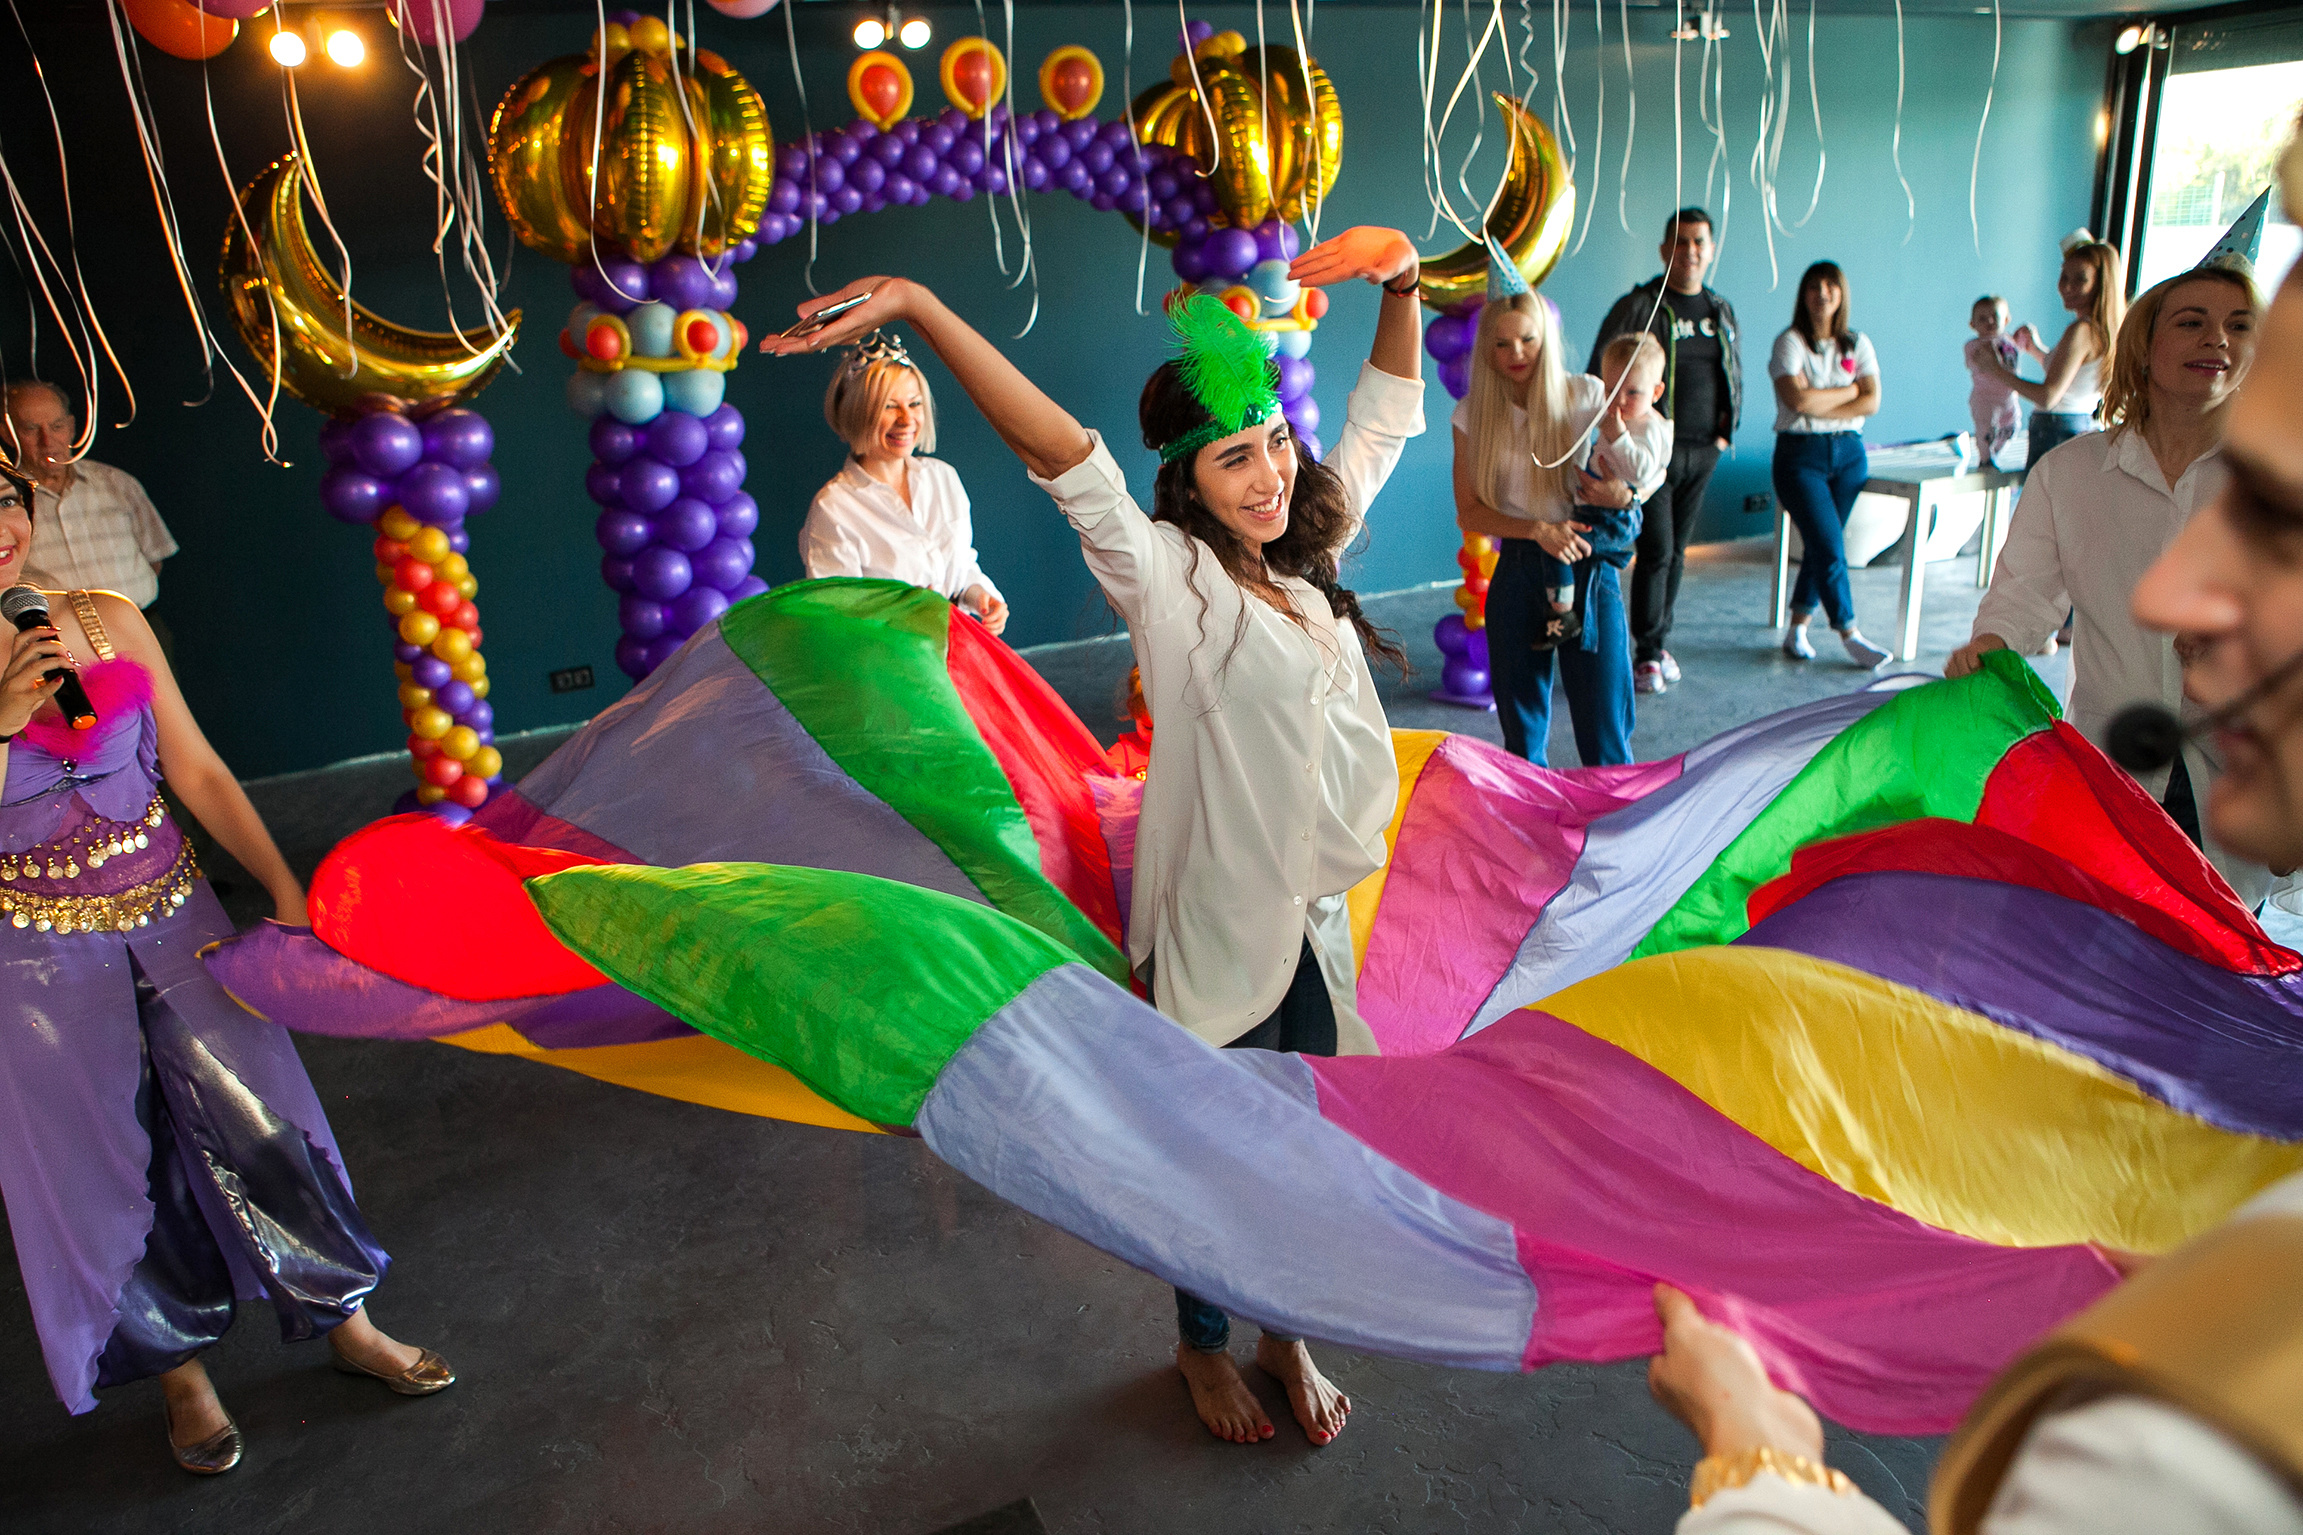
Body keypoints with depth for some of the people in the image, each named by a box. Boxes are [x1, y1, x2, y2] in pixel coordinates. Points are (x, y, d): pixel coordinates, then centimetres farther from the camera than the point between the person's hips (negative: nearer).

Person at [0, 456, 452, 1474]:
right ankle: (180, 1371, 32)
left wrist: (287, 890, -3)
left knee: (255, 1122, 6)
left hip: (174, 921, 2)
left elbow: (199, 772, 2)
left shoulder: (108, 621, -2)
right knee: (110, 1168, 11)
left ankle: (347, 1324, 25)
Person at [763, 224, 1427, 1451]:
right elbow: (1063, 454, -32)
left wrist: (1401, 279, -6)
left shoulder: (1312, 551, 3)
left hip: (1320, 913, 6)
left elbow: (1388, 414, 10)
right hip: (1219, 929, -6)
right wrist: (920, 309, -41)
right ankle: (1204, 1347, 44)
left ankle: (1287, 1334, 47)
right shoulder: (1169, 578, -18)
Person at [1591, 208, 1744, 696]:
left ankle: (1660, 642, 21)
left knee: (1677, 552, 10)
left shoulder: (1722, 312, 13)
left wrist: (1726, 432, 11)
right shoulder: (1639, 306, -6)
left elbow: (1735, 377, 23)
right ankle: (1647, 654, 1)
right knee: (1656, 551, -8)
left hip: (1703, 453, 6)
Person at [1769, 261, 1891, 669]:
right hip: (1800, 455, -4)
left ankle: (1797, 630, 16)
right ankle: (1850, 635, -1)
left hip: (1848, 452, 4)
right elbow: (1798, 399, -18)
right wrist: (1850, 390, -6)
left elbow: (1871, 403, -2)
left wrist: (1820, 405, -12)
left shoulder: (1858, 343, 10)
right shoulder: (1790, 342, -3)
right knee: (1829, 546, -10)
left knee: (1821, 546, 5)